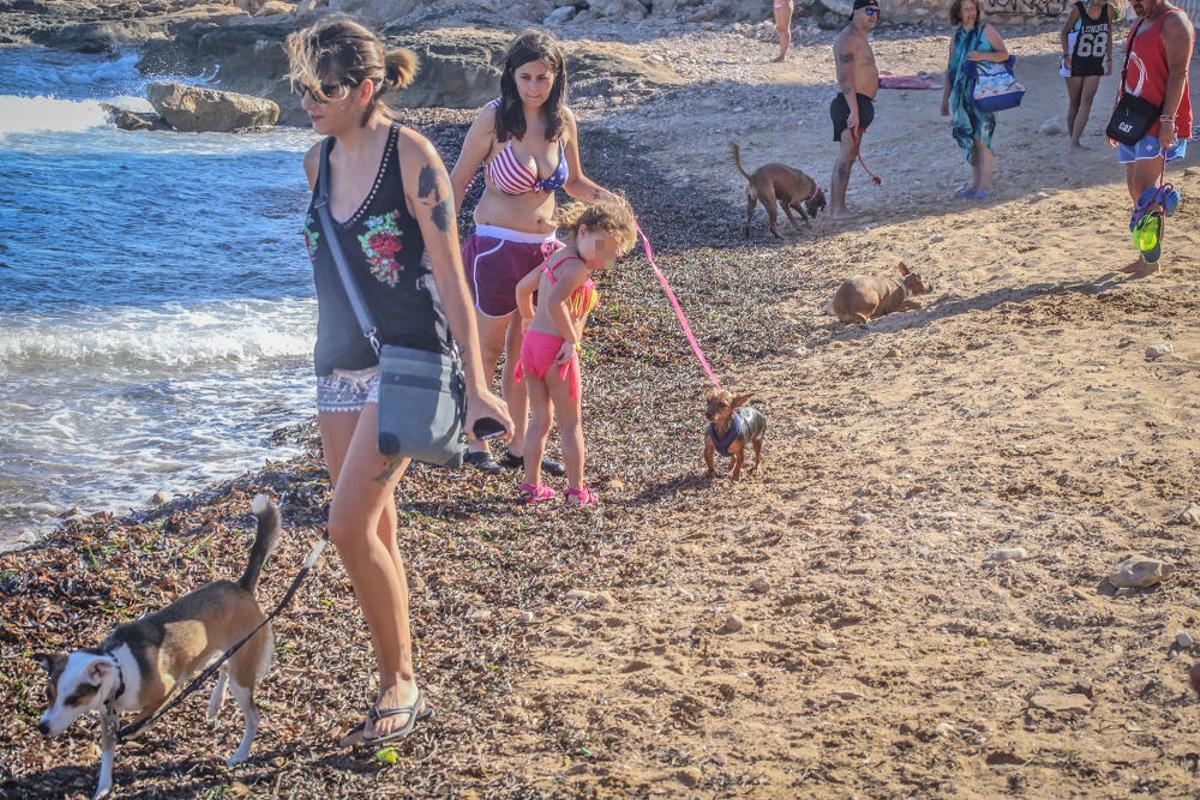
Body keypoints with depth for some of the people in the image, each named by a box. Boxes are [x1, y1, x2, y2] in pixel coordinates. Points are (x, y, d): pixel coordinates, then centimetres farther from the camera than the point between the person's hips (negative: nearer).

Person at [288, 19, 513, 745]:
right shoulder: (318, 162, 8)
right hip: (340, 364, 7)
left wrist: (475, 384, -14)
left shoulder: (411, 155, -12)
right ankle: (401, 690, 19)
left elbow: (448, 274, -12)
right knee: (376, 533, 9)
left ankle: (402, 685, 2)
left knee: (351, 528, -14)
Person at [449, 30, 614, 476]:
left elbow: (573, 181, 15)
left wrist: (605, 199, -5)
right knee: (488, 348, 6)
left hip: (543, 249, 5)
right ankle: (475, 443, 20)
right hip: (496, 248, -5)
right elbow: (458, 181, -5)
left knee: (525, 352, 13)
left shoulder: (563, 121, 1)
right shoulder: (493, 119, -13)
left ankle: (519, 448, 23)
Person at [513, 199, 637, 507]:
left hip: (531, 343, 8)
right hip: (556, 348, -8)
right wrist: (571, 340, -21)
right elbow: (555, 303, -30)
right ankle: (577, 491, 10)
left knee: (539, 420, 16)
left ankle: (531, 486, 19)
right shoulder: (578, 268, -16)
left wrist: (529, 319, 34)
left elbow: (523, 287, 21)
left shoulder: (555, 257, 13)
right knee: (571, 423, 5)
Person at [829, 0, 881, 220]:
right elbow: (845, 78, -22)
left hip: (859, 105, 11)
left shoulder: (860, 38, 20)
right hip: (852, 104, -11)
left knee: (846, 155, 13)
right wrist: (854, 111, -28)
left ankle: (834, 206, 17)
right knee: (848, 154, -13)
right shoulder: (848, 38, -14)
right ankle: (839, 209, -16)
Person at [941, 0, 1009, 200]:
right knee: (969, 139, 7)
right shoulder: (957, 37, 14)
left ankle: (986, 185, -5)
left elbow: (1004, 54, -3)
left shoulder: (986, 30, -1)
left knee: (982, 138, -9)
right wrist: (945, 98, 19)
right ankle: (977, 182, 16)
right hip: (962, 94, 5)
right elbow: (951, 69, 19)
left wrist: (983, 56, -20)